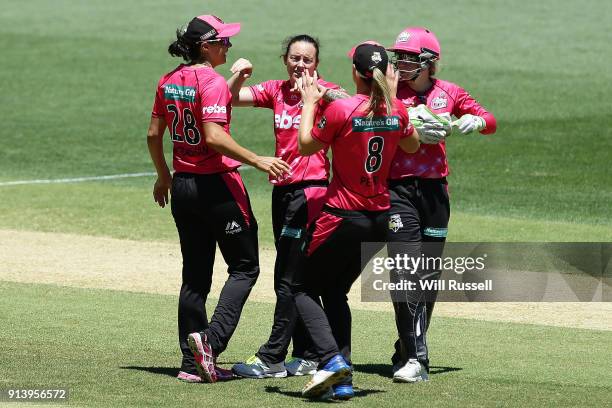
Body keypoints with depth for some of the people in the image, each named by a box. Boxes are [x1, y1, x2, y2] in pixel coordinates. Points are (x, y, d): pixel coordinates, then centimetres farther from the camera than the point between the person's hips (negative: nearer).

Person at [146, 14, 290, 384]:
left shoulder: (169, 82, 8)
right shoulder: (212, 82, -15)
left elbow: (154, 135, 13)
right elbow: (214, 137, -25)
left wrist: (164, 177, 26)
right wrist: (257, 161, -25)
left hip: (183, 185, 8)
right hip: (217, 185, -8)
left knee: (195, 275, 12)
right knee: (245, 267, 3)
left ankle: (193, 363, 11)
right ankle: (212, 338, -15)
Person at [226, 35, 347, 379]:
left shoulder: (323, 92, -7)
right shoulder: (276, 91, 10)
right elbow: (233, 98, 4)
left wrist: (319, 94, -45)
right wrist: (240, 76, -16)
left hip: (311, 189, -7)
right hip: (282, 189, 7)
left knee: (289, 278, -9)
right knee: (292, 278, 11)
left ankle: (272, 359, -7)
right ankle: (308, 357, 18)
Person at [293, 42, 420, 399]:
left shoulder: (341, 109, -17)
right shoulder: (396, 110, -1)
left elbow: (306, 145, -4)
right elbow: (413, 145, 20)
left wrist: (309, 103, 8)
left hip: (344, 218, -6)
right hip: (380, 219, 6)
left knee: (304, 287, 10)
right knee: (335, 292, 20)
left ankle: (331, 359, -12)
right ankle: (343, 380, 10)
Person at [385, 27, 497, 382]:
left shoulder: (448, 93, 8)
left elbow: (490, 122, 14)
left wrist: (474, 121, -7)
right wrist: (413, 131, -25)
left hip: (436, 189, 4)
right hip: (399, 189, -4)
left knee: (429, 276, 7)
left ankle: (408, 350, 22)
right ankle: (415, 359, -16)